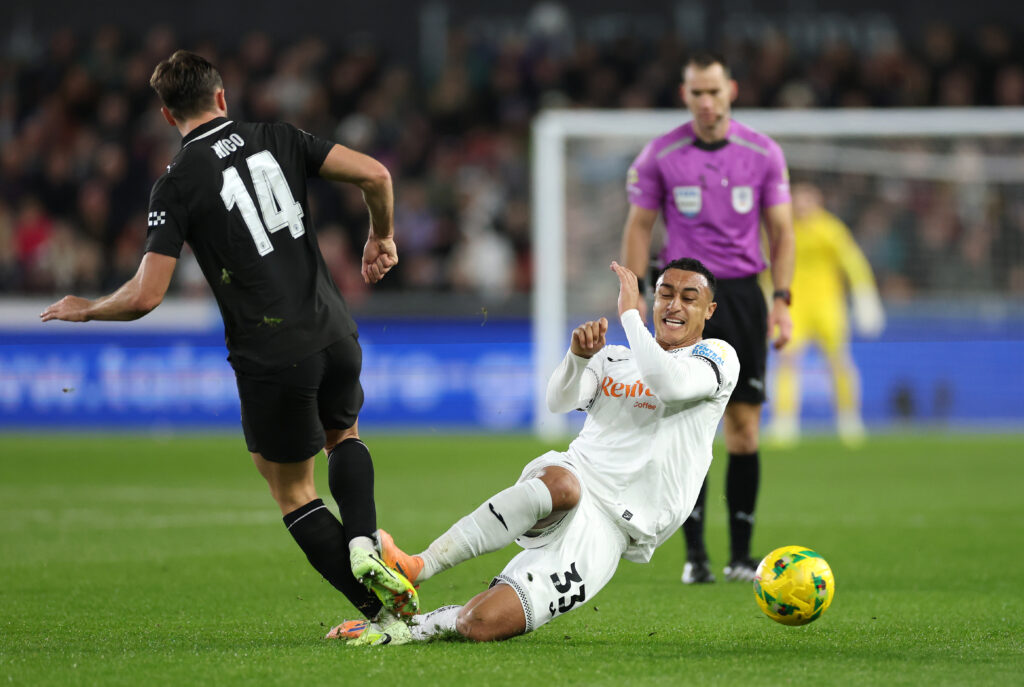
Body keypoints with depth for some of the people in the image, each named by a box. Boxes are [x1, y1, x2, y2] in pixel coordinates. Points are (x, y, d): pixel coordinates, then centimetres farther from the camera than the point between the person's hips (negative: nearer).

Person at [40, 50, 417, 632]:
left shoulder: (176, 185, -6)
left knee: (292, 491, 16)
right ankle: (364, 543, 4)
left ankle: (382, 608, 9)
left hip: (270, 356, -4)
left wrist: (85, 310, 9)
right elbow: (374, 175, -3)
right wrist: (382, 236, 17)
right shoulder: (277, 140, 4)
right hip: (335, 334, 4)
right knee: (344, 436, 32)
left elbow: (145, 296, -10)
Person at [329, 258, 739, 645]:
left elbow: (670, 385, -17)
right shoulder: (612, 358, 23)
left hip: (608, 527, -3)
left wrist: (630, 314, -7)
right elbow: (559, 401, 3)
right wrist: (579, 356, -18)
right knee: (561, 484, -41)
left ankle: (411, 629, 4)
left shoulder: (716, 358, 7)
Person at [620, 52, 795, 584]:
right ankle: (695, 555, -2)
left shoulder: (763, 154, 4)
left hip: (742, 292, 2)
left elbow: (780, 229, 8)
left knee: (745, 429, 0)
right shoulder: (660, 156, 0)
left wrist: (781, 299, -2)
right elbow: (639, 227, 6)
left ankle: (741, 556, 7)